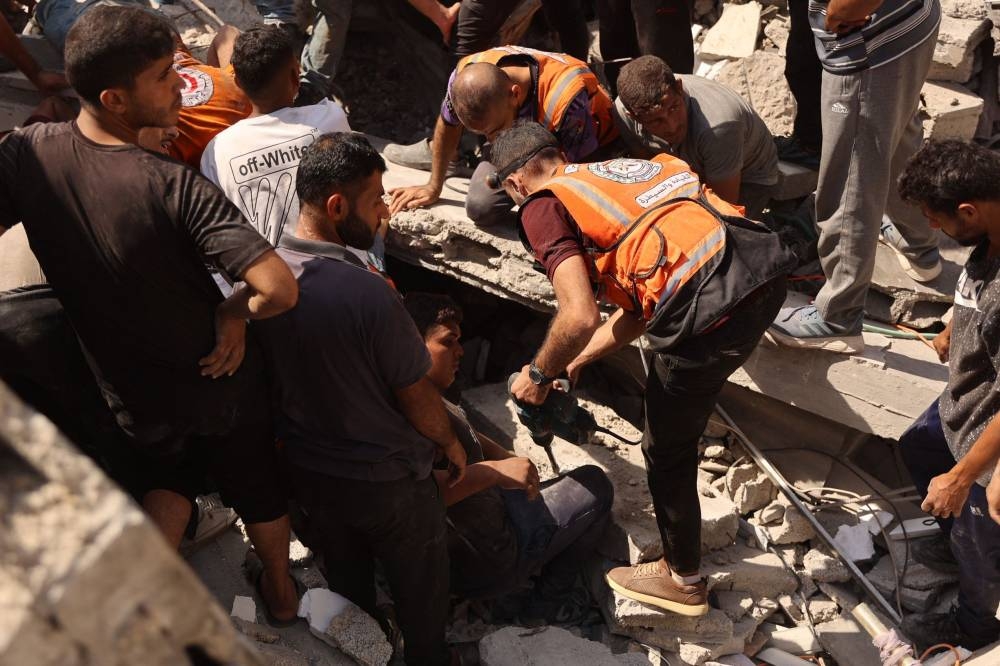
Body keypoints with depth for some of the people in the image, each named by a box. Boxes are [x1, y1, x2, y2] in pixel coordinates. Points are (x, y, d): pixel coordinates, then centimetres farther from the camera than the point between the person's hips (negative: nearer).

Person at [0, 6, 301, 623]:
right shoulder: (173, 186, -32)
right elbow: (279, 288, -41)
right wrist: (234, 311, -18)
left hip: (132, 391, 3)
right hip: (220, 380, -2)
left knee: (168, 480, 33)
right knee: (259, 487, 26)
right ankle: (281, 589, 50)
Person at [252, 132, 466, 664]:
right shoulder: (369, 295, -34)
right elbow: (417, 399, -20)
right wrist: (451, 444, -1)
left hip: (307, 472, 5)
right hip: (386, 481, -5)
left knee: (346, 580, 29)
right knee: (418, 587, 23)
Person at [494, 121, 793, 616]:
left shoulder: (543, 206, 3)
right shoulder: (615, 169, 27)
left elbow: (579, 317, -11)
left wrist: (539, 375, 8)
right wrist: (573, 361, 36)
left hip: (708, 308, -9)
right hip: (766, 275, 9)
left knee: (665, 451, 17)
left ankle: (682, 580, 38)